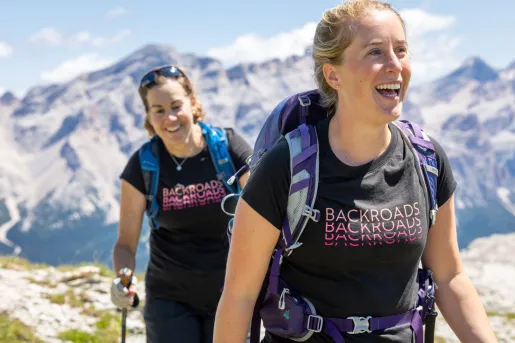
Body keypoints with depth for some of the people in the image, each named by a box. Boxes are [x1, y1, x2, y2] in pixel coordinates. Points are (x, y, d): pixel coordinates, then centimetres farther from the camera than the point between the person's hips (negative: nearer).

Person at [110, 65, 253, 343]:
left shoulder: (229, 147, -10)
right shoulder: (143, 165, -8)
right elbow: (126, 242, -4)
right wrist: (121, 282, -25)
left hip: (229, 296, 0)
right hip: (170, 299, 0)